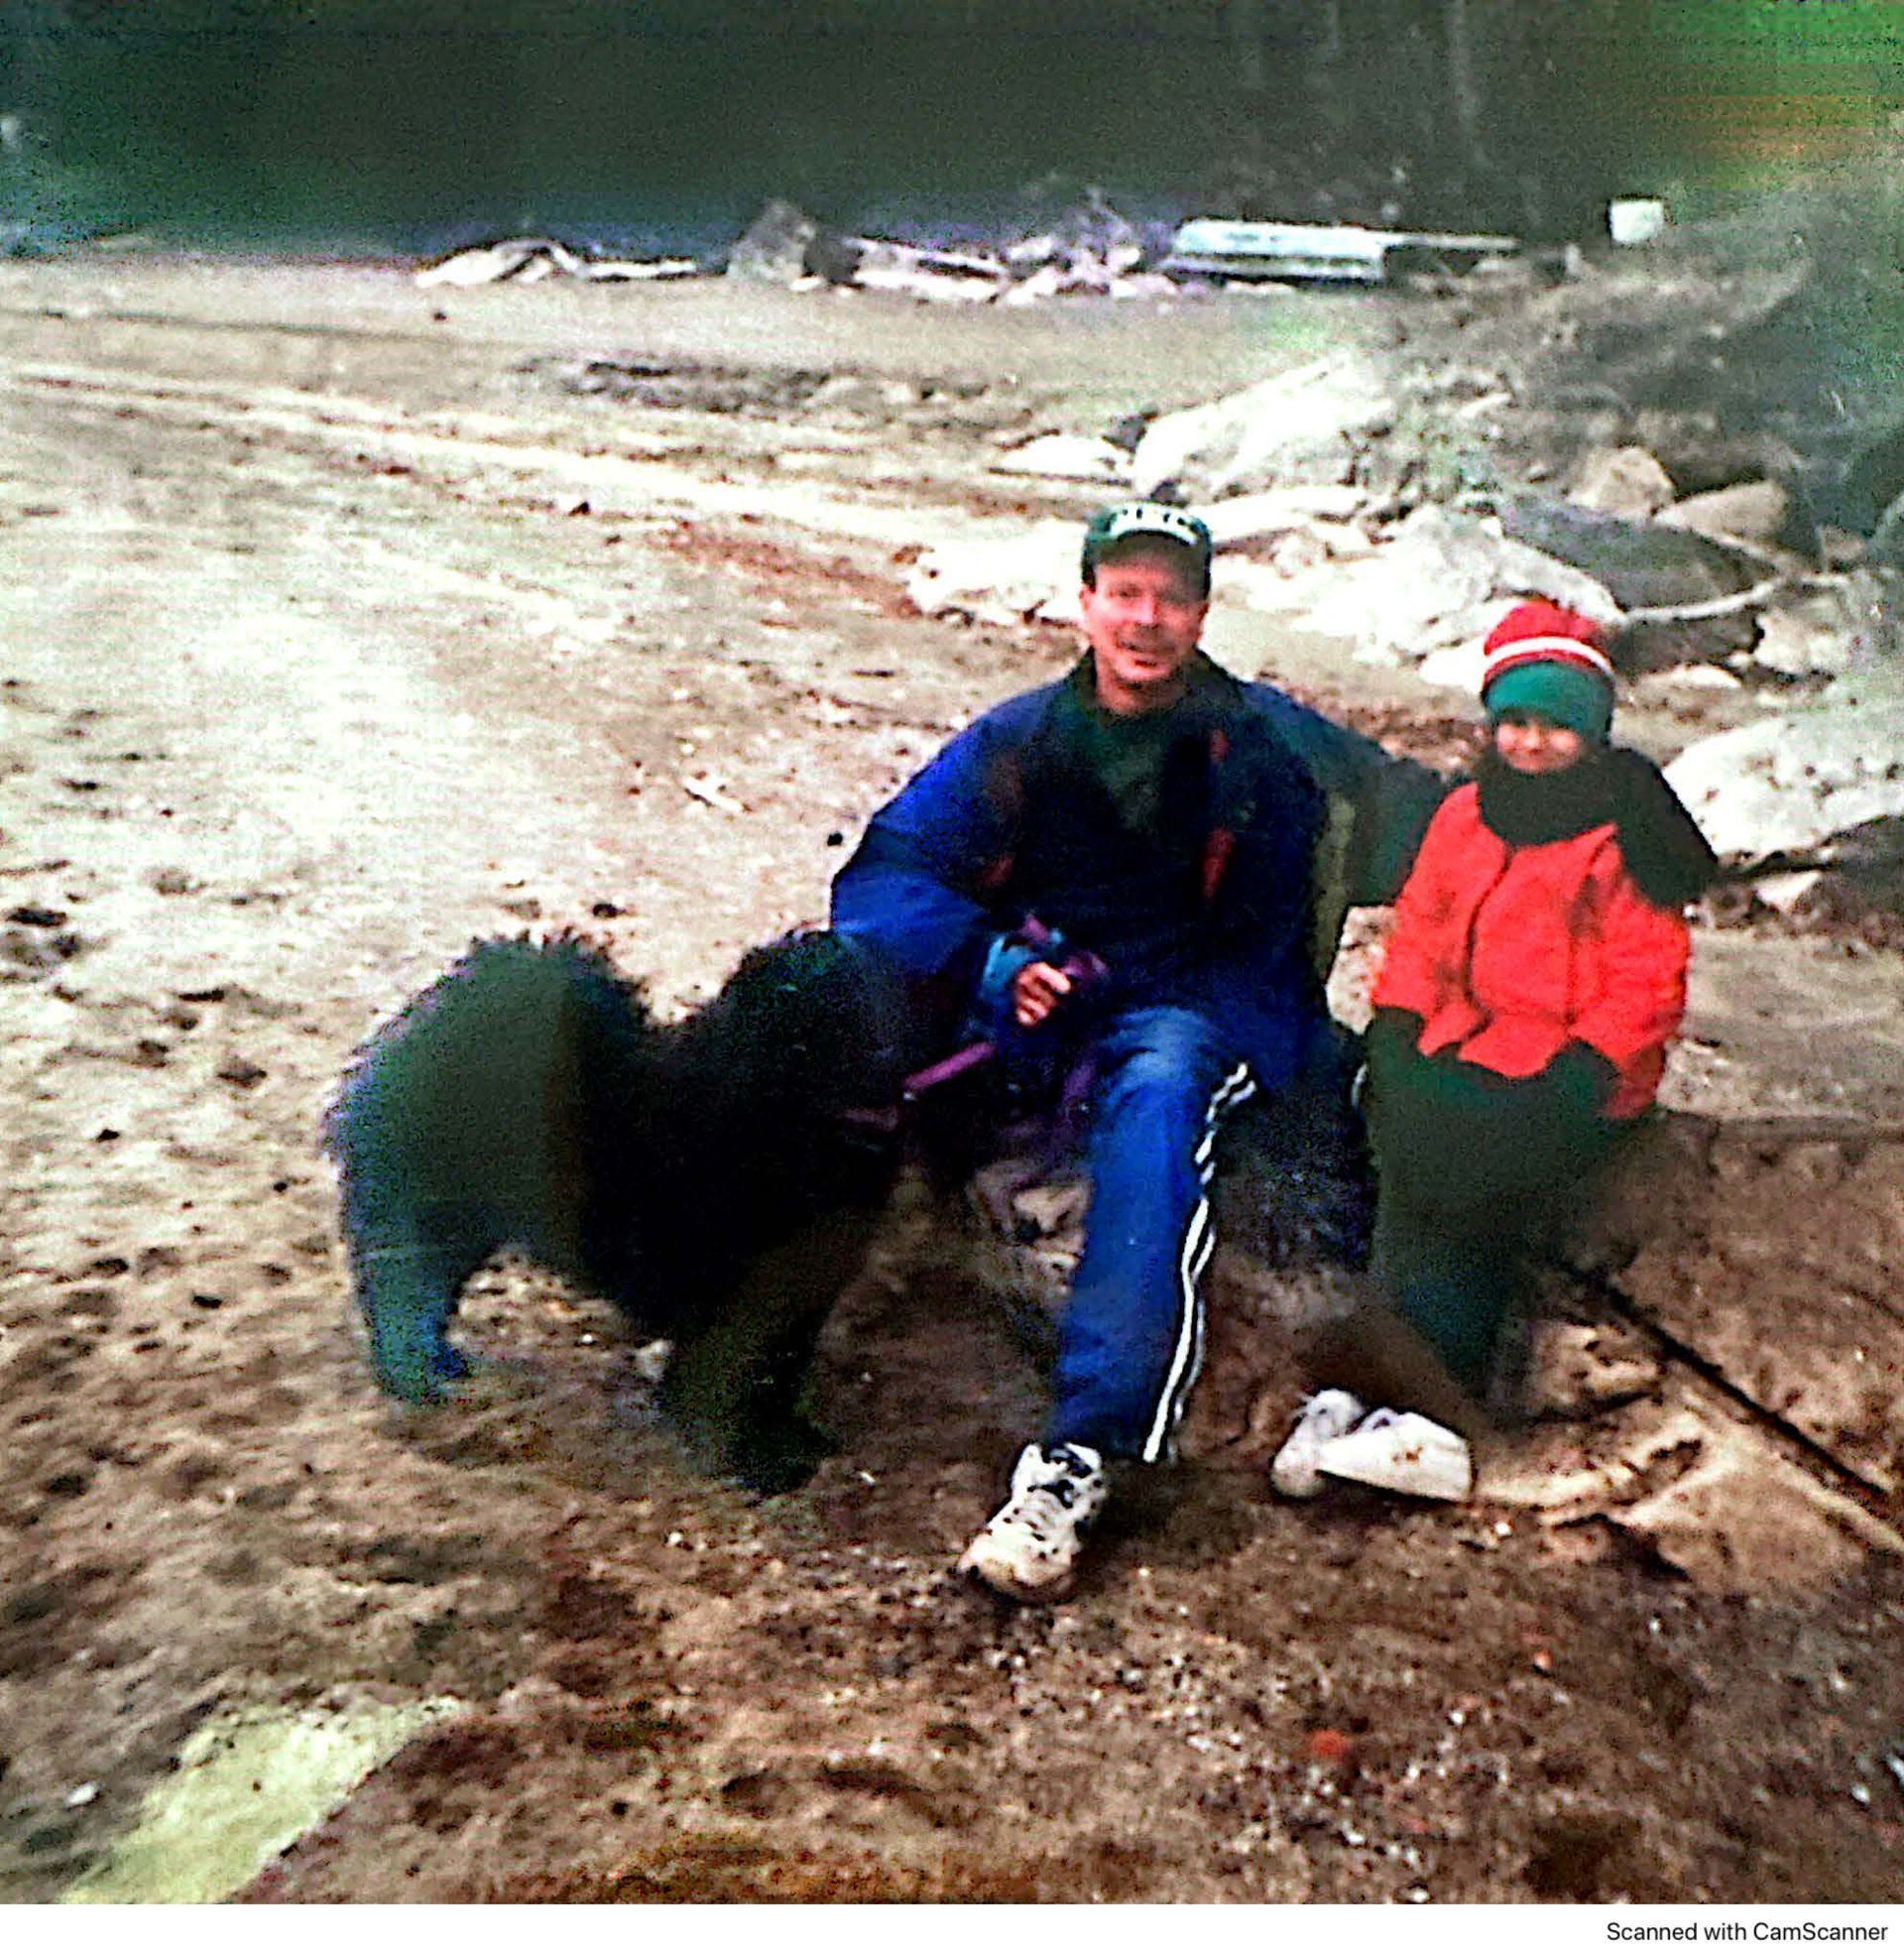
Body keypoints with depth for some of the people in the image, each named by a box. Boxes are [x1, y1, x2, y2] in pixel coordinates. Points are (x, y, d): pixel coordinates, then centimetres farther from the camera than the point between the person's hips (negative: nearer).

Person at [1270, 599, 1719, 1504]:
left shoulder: (1630, 836, 1)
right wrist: (1395, 1032, 3)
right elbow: (1416, 940, 18)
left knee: (1464, 1166, -24)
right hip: (1456, 1052, 5)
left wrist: (1576, 1077, -14)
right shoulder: (1464, 816, 16)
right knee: (1409, 1137, -20)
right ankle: (1441, 1402, -26)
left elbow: (1645, 991, -2)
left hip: (1569, 1070, -4)